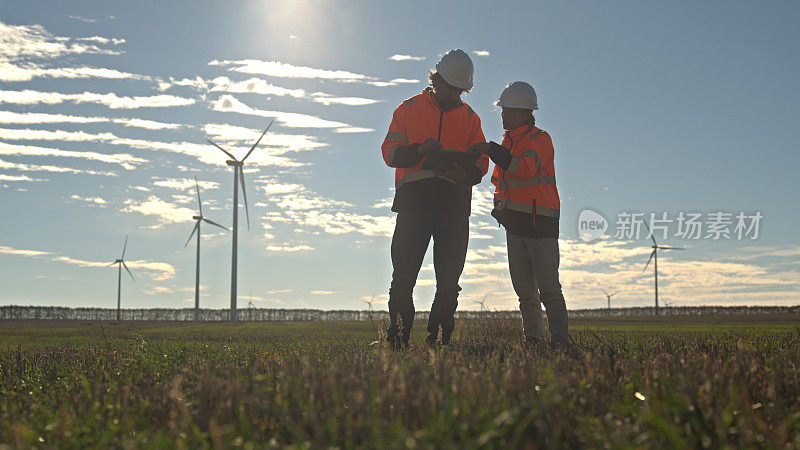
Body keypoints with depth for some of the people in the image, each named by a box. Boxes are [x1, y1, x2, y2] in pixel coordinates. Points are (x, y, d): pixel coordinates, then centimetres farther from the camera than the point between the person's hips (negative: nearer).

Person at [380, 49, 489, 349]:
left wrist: (466, 173, -10)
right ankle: (397, 342, 0)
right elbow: (390, 152, 5)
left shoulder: (469, 117, 19)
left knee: (449, 278, 0)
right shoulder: (409, 109, 12)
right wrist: (419, 149, -15)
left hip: (455, 201, 2)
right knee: (404, 273, -6)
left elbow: (481, 161, 13)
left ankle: (438, 340, 7)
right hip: (414, 197, -2)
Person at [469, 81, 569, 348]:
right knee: (524, 289, 9)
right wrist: (499, 205, 9)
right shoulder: (507, 141, 18)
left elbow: (525, 168, -24)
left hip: (540, 221, -8)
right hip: (514, 222, 8)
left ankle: (560, 340, -3)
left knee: (548, 288, -8)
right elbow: (500, 181, 26)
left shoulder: (540, 139, -5)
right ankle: (532, 338, 16)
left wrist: (491, 150, -23)